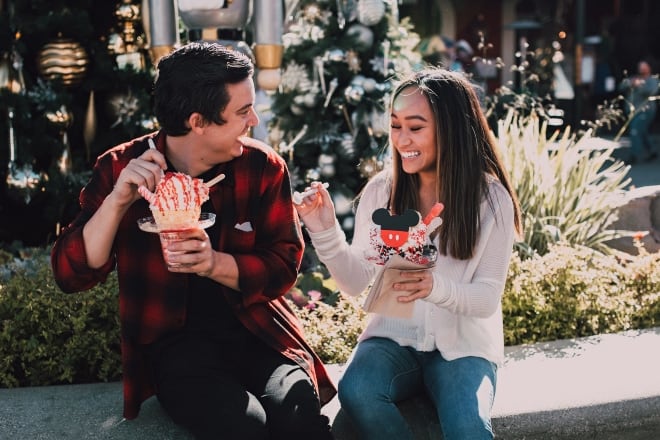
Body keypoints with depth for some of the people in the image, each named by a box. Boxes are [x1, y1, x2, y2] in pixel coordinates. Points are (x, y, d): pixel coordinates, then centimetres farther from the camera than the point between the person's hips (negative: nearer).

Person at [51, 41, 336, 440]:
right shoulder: (121, 168, -4)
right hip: (175, 340, -1)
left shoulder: (264, 167, -2)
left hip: (257, 331, 2)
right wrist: (118, 199, -23)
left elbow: (284, 266, -3)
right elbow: (72, 274, -8)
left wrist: (214, 263, -22)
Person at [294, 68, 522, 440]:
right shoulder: (380, 190, -3)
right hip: (395, 337, 2)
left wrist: (435, 288, -33)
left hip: (463, 345, -2)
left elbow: (488, 297, -12)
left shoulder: (491, 199, -9)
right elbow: (357, 283, -3)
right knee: (355, 392, -29)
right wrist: (326, 231, -20)